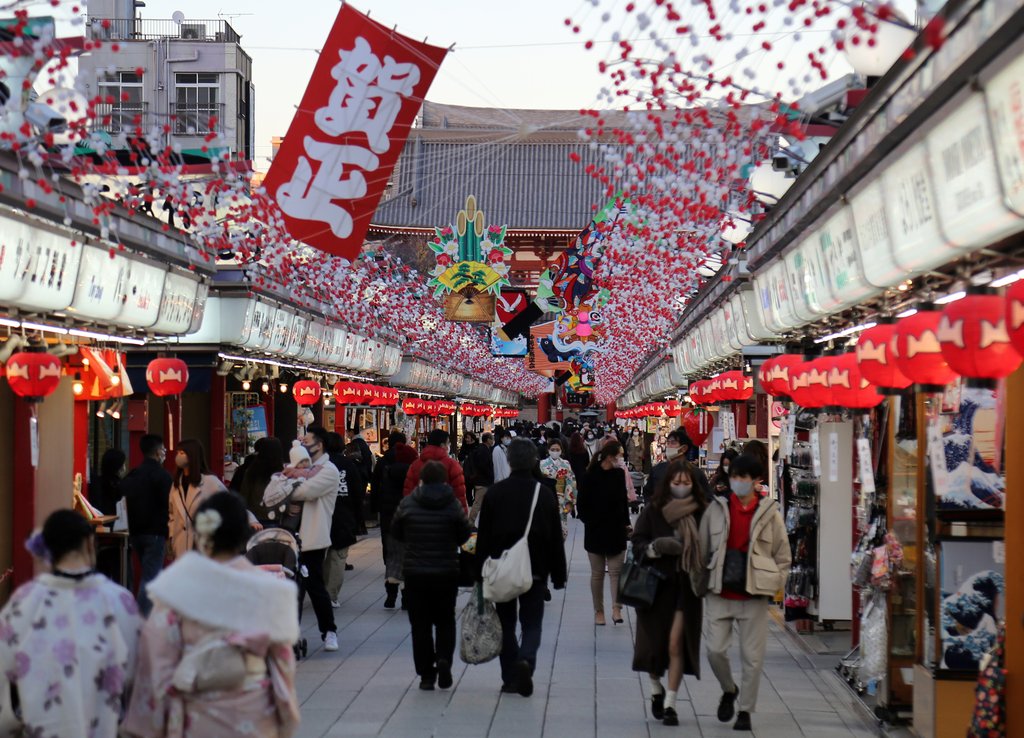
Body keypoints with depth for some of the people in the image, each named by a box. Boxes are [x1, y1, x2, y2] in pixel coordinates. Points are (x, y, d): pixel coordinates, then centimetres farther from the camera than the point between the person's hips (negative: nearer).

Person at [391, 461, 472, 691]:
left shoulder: (407, 504, -7)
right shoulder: (453, 505, -8)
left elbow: (396, 532, 4)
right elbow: (464, 536, -1)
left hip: (415, 573, 0)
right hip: (447, 572, 0)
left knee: (420, 624, 8)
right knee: (445, 620, 15)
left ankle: (426, 674, 7)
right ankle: (444, 658, -8)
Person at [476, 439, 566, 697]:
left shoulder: (495, 493, -4)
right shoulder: (546, 495, -3)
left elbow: (483, 536, -2)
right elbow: (556, 539, 0)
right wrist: (558, 575, 7)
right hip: (536, 571, 0)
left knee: (506, 624, 12)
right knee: (532, 623, 8)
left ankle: (510, 678, 11)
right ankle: (526, 660, -19)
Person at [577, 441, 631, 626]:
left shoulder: (619, 474, 1)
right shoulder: (591, 476, -11)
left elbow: (624, 500, 11)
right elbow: (581, 505, -5)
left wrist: (626, 523, 6)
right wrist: (590, 522, -8)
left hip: (616, 531, 3)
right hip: (596, 532, -3)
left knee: (616, 571, -4)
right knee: (597, 573, 7)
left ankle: (616, 609, -6)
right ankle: (598, 611, 15)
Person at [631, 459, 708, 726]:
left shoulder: (701, 512, -2)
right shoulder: (653, 510, -2)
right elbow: (637, 544, 1)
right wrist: (656, 547, -19)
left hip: (686, 586, -1)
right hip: (656, 584, 1)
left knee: (676, 644, -6)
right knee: (653, 642, 7)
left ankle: (670, 703, 4)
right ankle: (656, 690, 33)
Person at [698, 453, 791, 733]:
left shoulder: (769, 512, -1)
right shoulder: (716, 509, 2)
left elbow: (783, 556, 6)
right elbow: (702, 550, 8)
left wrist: (773, 585, -3)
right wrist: (704, 583, 4)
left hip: (754, 595, -1)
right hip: (720, 593, 1)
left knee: (752, 656, 2)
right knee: (715, 650, -3)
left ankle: (745, 710, 16)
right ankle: (729, 690, 27)